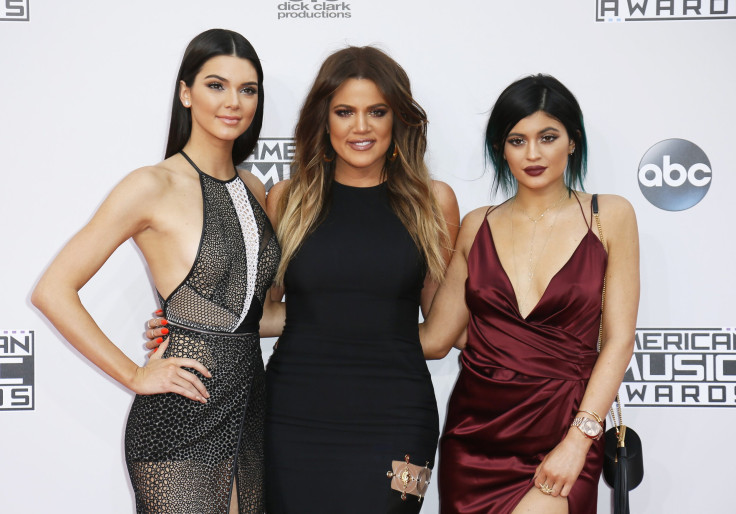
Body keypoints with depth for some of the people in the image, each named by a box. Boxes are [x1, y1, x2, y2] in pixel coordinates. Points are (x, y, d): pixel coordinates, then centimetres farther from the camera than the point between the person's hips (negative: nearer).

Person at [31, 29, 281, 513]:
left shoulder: (253, 189, 9)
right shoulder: (154, 187, -11)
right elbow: (53, 291, -12)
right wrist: (135, 375, -11)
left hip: (249, 408, 7)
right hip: (181, 421, -6)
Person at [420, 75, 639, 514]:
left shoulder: (610, 216, 1)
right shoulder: (478, 226, 7)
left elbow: (618, 341, -3)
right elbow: (435, 338, 6)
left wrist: (577, 441, -11)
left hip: (562, 432, -2)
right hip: (476, 430, 3)